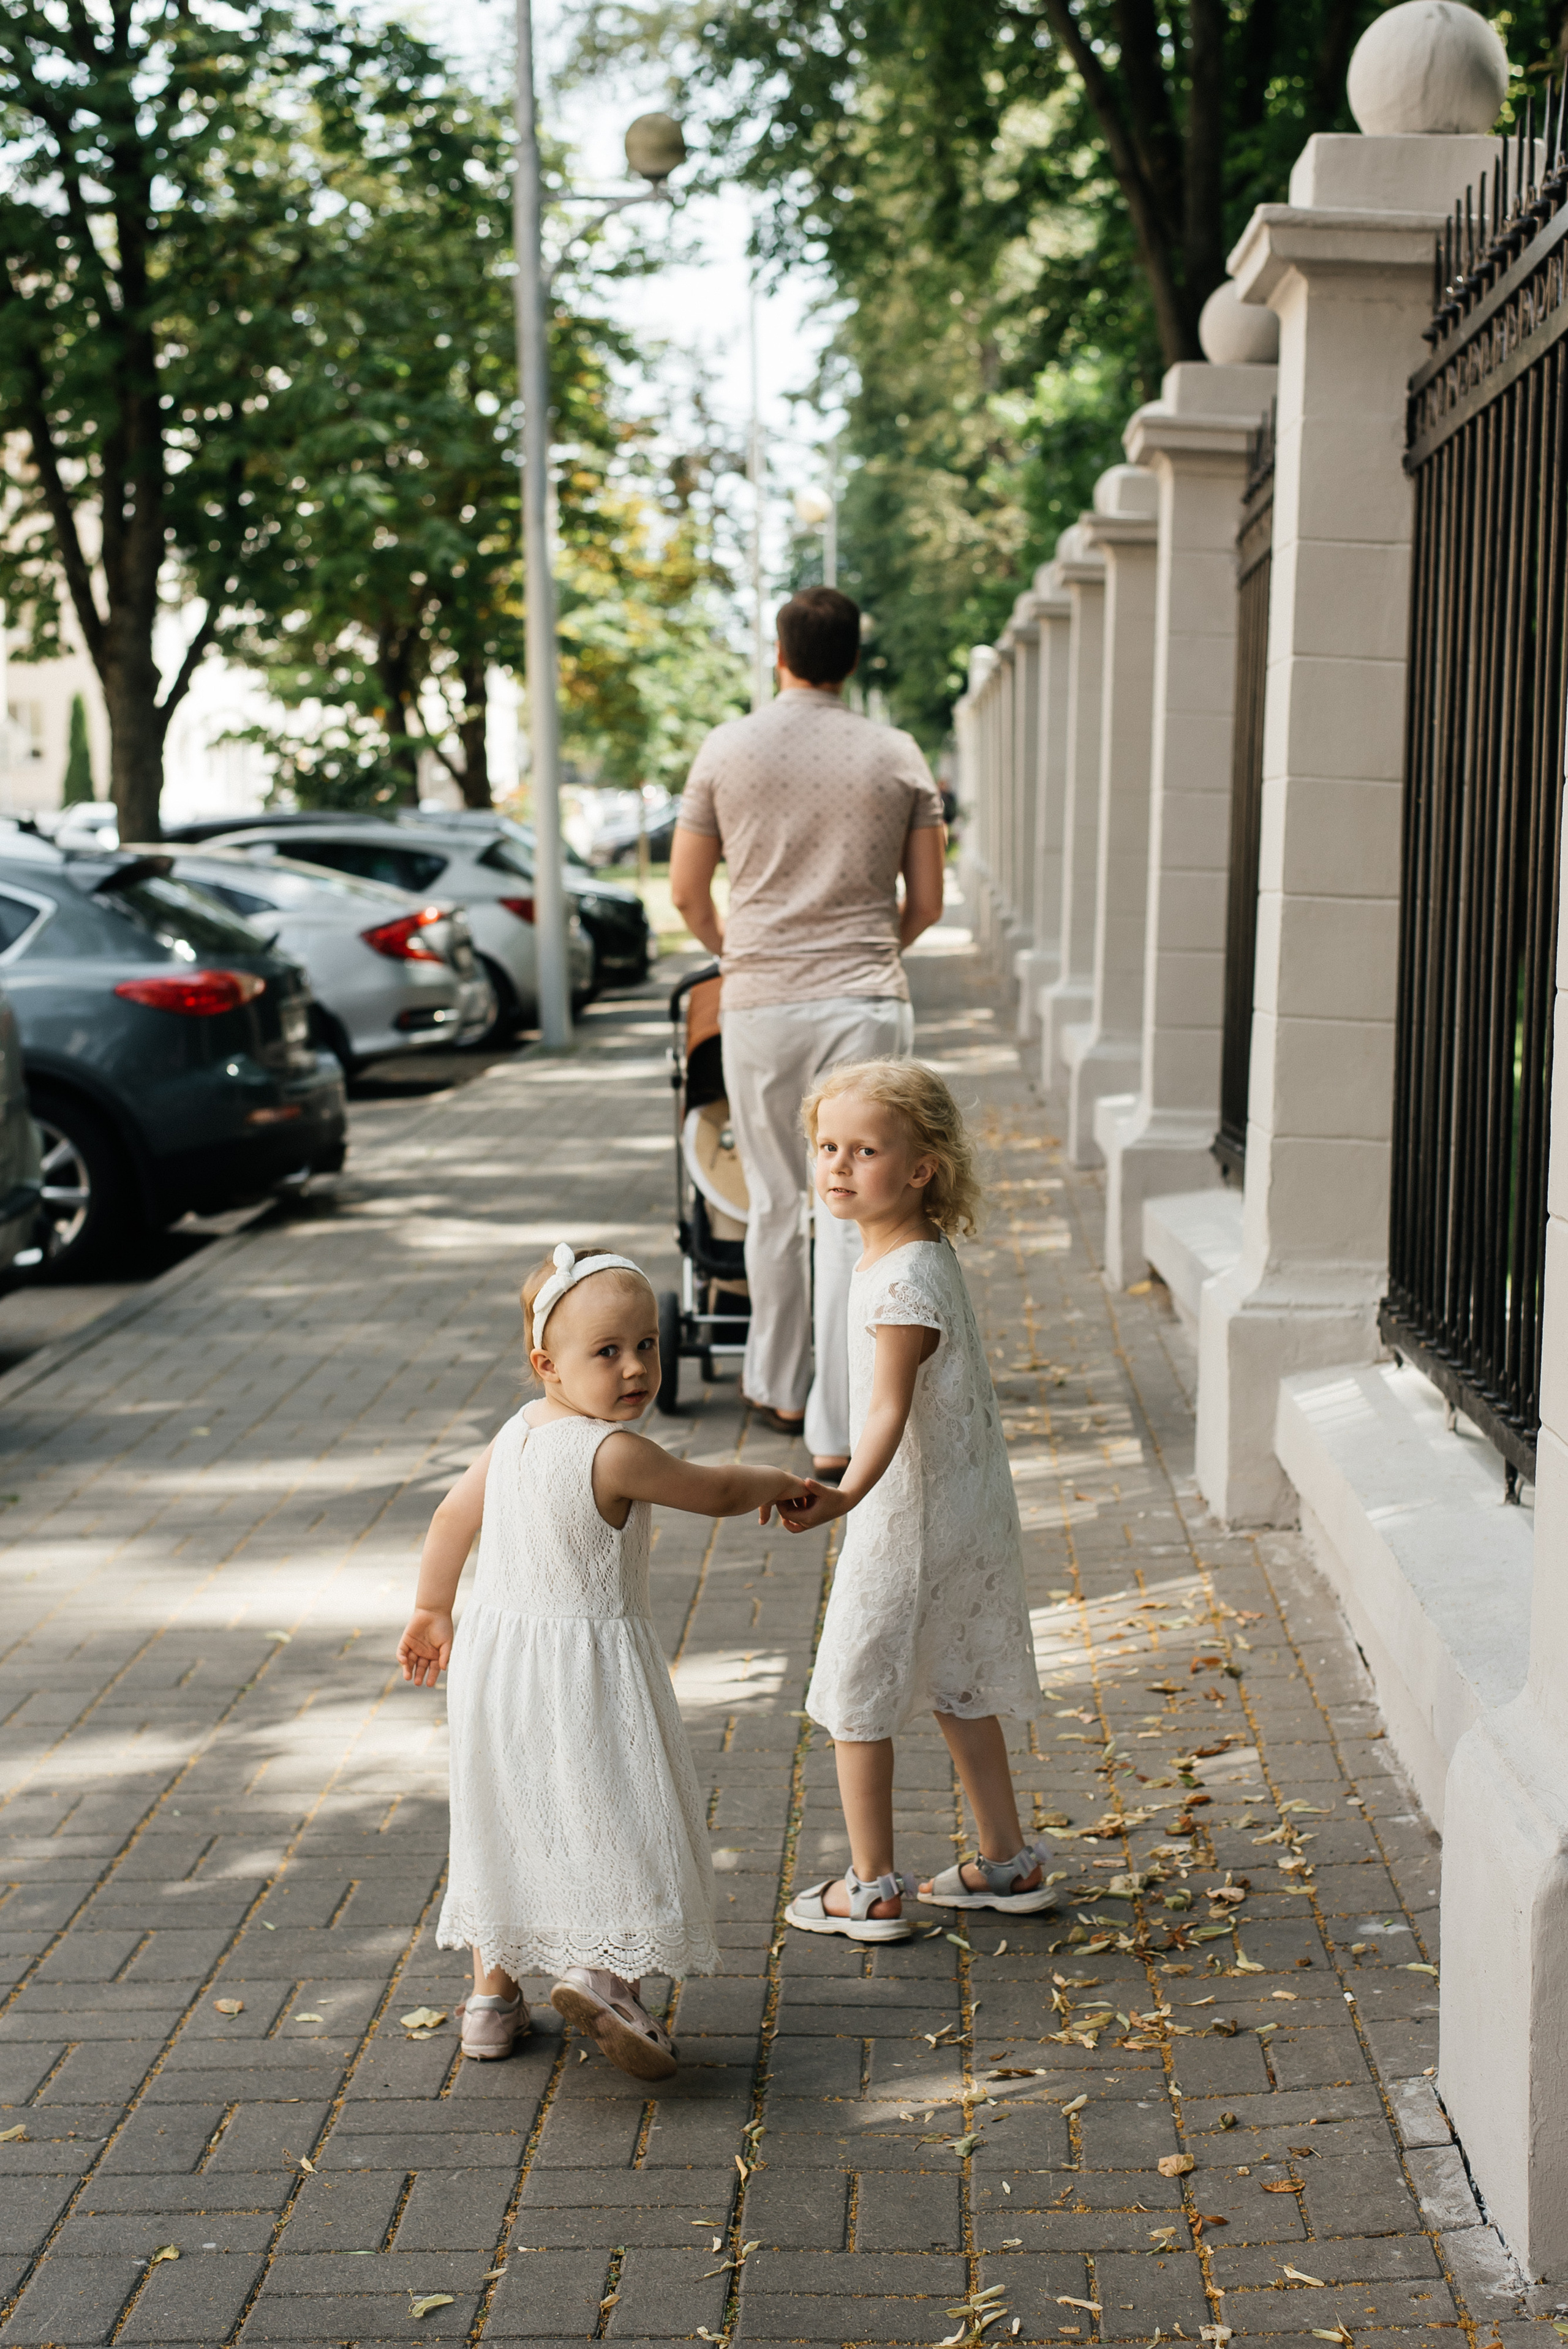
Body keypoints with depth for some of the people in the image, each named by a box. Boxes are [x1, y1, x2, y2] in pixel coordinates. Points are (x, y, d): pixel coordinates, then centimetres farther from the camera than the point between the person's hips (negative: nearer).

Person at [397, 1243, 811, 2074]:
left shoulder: (514, 1435, 3)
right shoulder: (614, 1454, -21)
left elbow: (453, 1515, 15)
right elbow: (718, 1493, -9)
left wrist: (431, 1612, 29)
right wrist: (776, 1482, 12)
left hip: (496, 1655, 8)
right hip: (587, 1667, -8)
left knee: (505, 1818, 18)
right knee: (619, 1814, 3)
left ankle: (493, 1994, 27)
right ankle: (601, 1973, -10)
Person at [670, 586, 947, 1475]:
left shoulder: (728, 749, 3)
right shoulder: (900, 757, 4)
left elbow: (688, 893, 8)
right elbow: (926, 903, 7)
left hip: (760, 1005, 1)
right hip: (867, 1002, -1)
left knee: (775, 1204, 17)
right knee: (854, 1215, -1)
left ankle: (778, 1387, 31)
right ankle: (838, 1433, -3)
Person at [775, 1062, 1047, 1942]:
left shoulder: (904, 1280, -24)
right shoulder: (923, 1253, 7)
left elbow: (890, 1410, -32)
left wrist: (848, 1493, -47)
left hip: (912, 1518, -10)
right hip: (965, 1511, 10)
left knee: (855, 1697, 3)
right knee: (958, 1688, 20)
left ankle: (872, 1891, 12)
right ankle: (1009, 1862, 30)